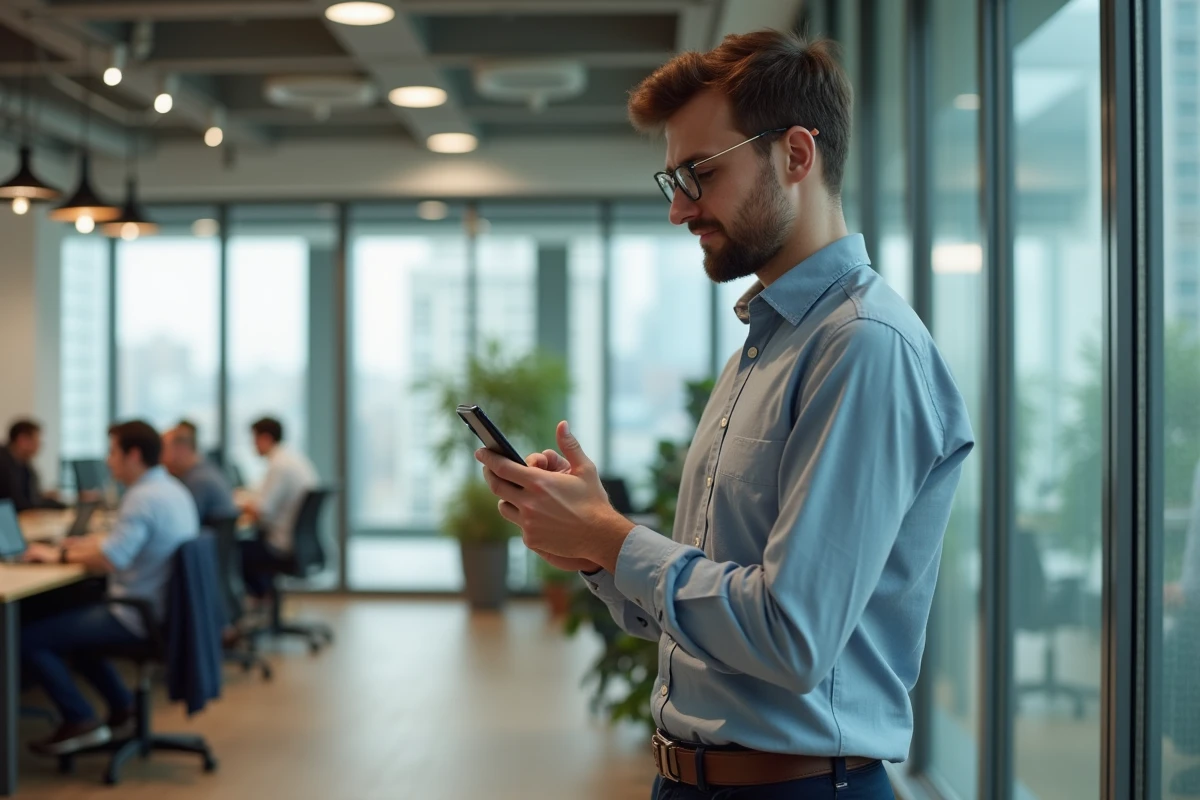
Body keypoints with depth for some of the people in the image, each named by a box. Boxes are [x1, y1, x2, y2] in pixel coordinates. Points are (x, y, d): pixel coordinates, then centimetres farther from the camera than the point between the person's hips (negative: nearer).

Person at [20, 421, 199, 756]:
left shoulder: (143, 497, -21)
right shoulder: (173, 489, 11)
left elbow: (111, 558, -29)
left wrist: (59, 556, -15)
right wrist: (75, 545, 11)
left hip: (138, 617, -10)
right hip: (165, 611, 10)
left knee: (28, 639, -8)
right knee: (72, 622, 32)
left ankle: (80, 722, -4)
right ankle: (122, 707, 28)